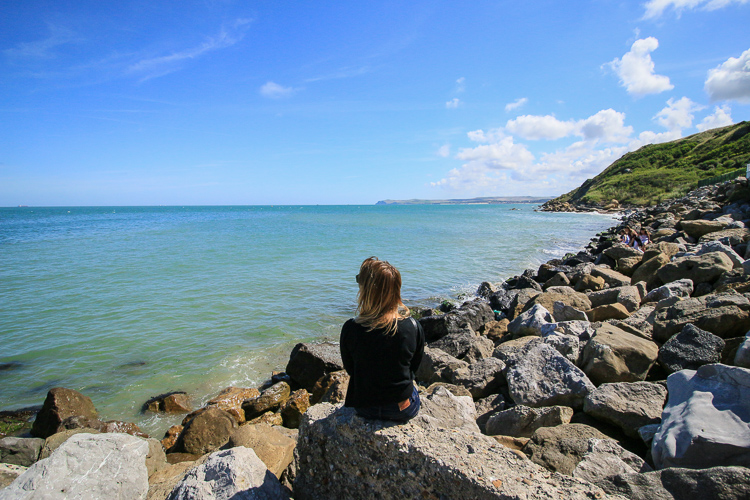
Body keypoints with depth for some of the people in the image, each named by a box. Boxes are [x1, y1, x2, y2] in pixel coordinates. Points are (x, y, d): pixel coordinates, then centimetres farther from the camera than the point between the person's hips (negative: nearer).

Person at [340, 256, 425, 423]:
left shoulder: (350, 329, -21)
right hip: (404, 410, 0)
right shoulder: (414, 328, -19)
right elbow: (414, 366, -2)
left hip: (365, 409, 0)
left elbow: (349, 369, -4)